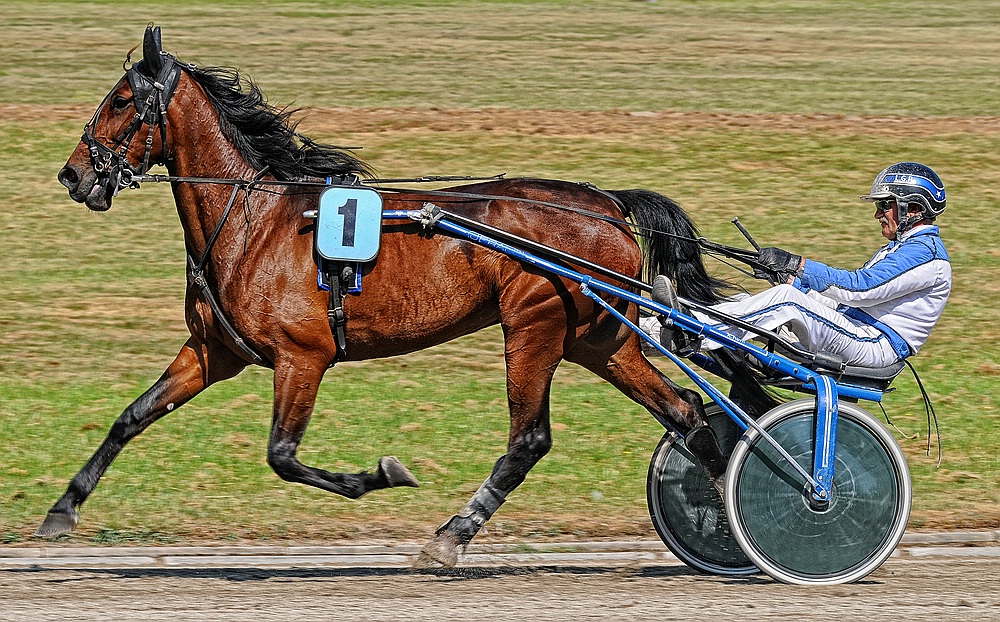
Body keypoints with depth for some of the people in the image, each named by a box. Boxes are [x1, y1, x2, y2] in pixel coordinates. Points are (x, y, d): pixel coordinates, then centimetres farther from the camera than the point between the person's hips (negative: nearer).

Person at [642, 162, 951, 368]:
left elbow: (860, 288, -21)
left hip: (876, 345, -10)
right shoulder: (904, 247, 25)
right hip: (852, 331, 10)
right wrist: (789, 277, 11)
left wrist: (796, 265, -21)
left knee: (786, 299, -25)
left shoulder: (924, 252, -10)